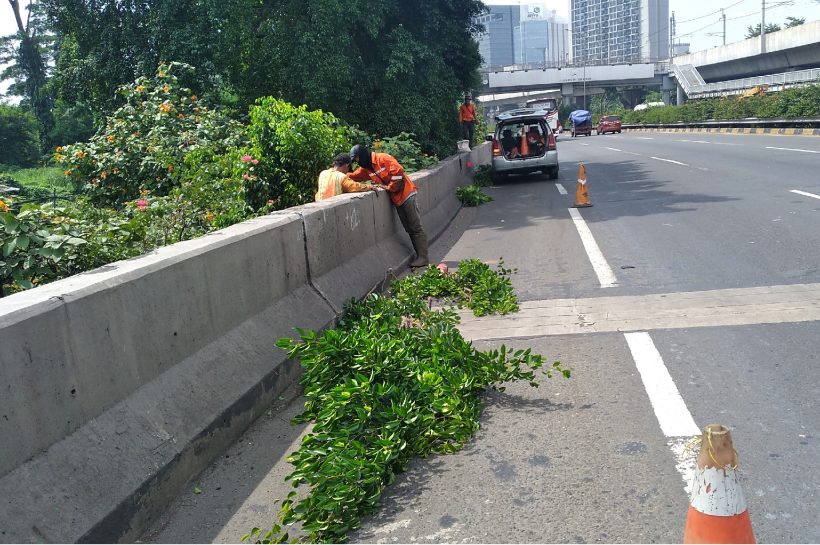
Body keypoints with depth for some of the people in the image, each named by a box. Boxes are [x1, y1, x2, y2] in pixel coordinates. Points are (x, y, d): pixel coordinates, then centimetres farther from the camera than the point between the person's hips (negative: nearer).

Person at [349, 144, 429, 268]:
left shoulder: (383, 158, -15)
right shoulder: (365, 169, 10)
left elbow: (398, 171, -23)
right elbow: (352, 177, 8)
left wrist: (389, 187, -15)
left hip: (406, 194, -8)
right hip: (396, 199, 8)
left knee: (416, 227, -7)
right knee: (409, 229, 9)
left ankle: (423, 257, -6)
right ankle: (419, 256, 13)